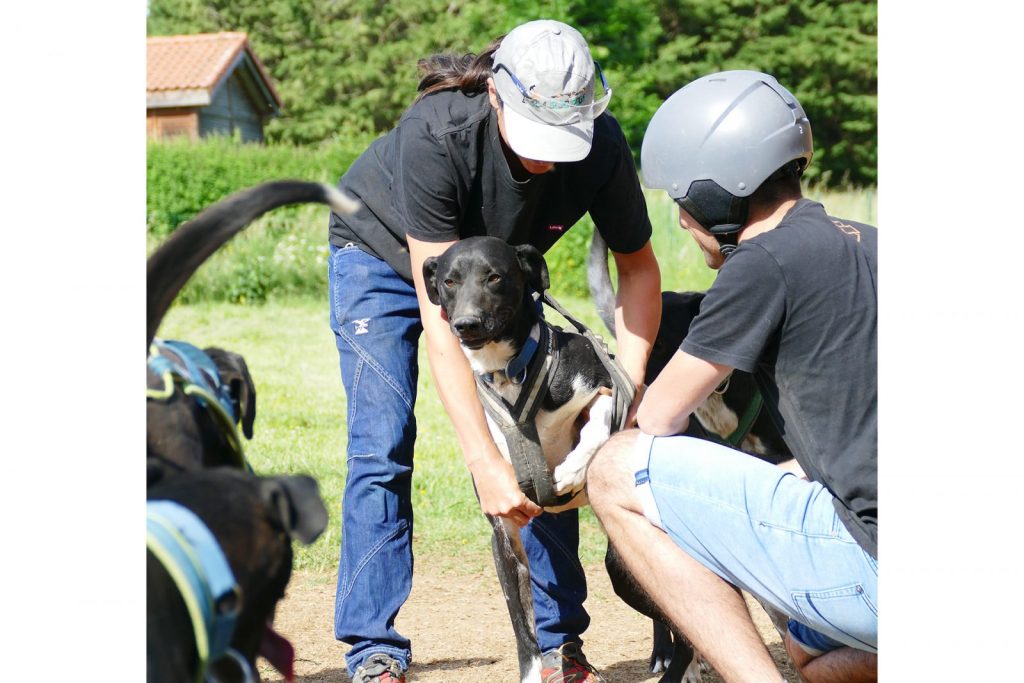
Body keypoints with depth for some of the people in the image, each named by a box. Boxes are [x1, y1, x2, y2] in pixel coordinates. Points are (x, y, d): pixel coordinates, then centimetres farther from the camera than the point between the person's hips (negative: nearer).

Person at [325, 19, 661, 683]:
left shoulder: (601, 144, -31)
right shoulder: (435, 135, -41)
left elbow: (638, 266, -13)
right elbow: (437, 312, -42)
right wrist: (485, 463, -47)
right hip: (384, 256, -3)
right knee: (383, 447, -13)